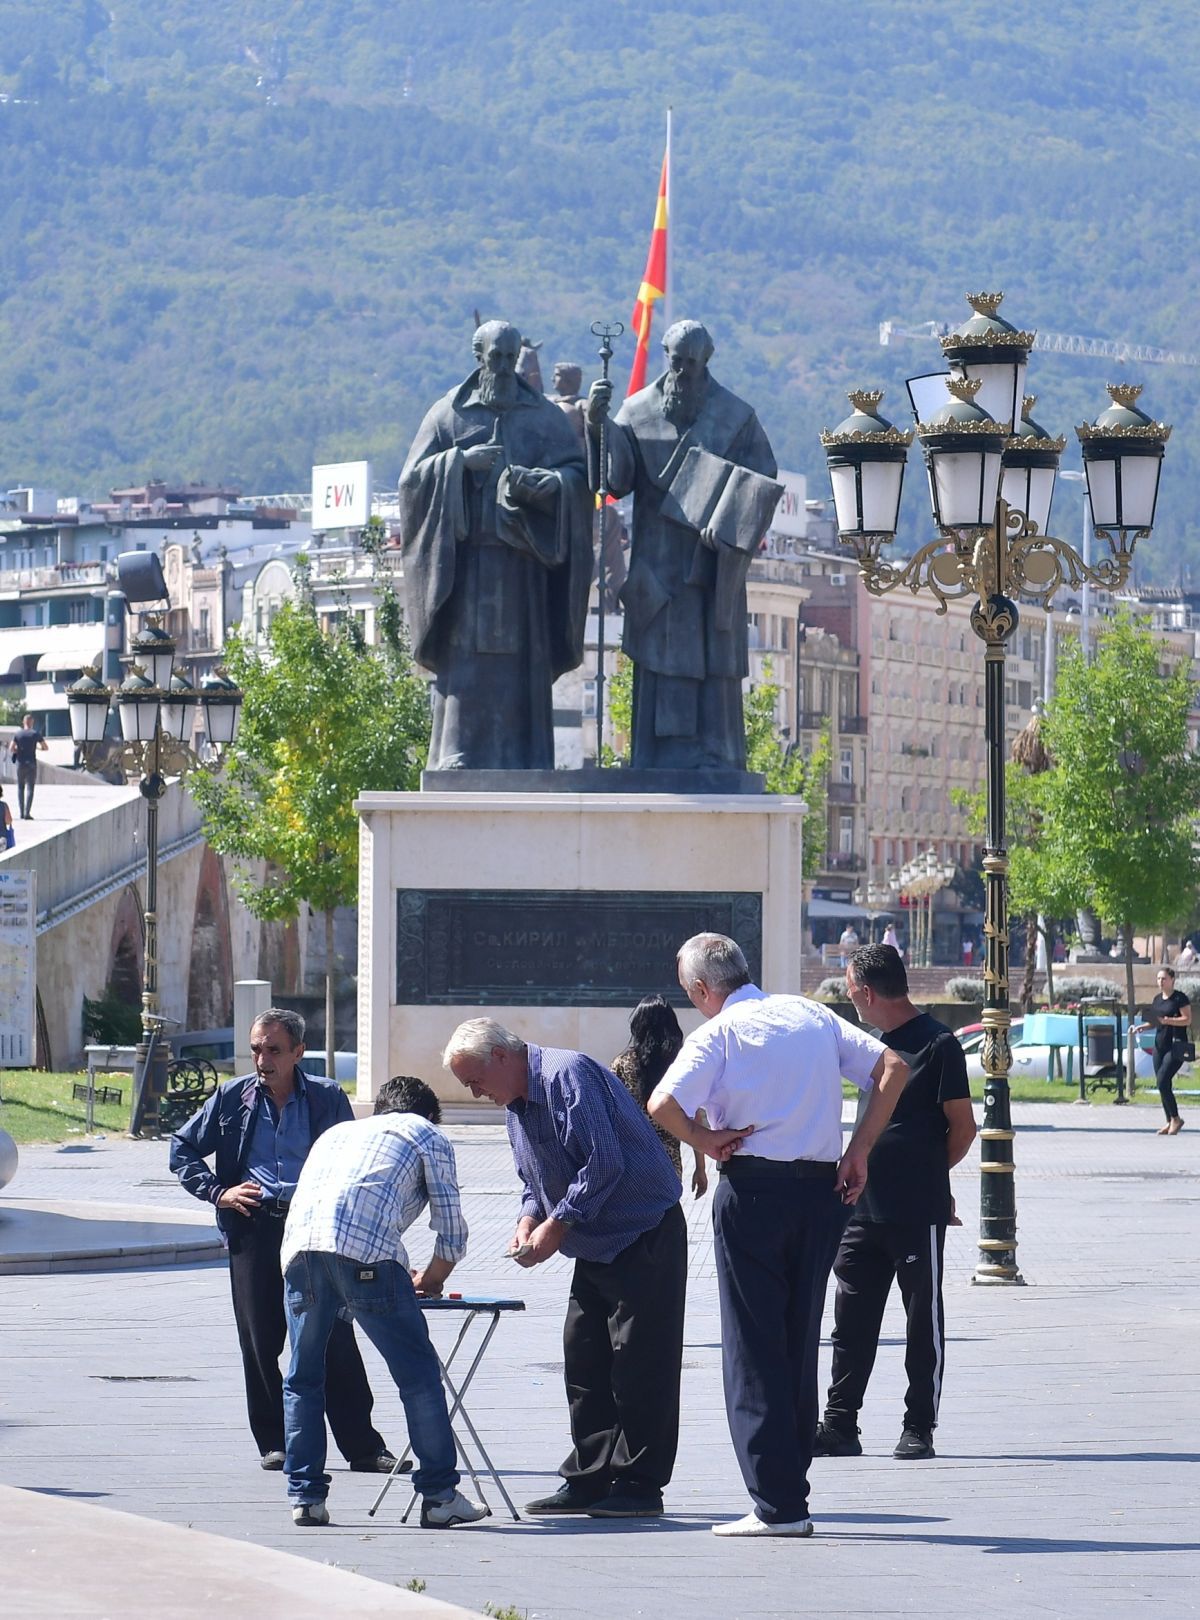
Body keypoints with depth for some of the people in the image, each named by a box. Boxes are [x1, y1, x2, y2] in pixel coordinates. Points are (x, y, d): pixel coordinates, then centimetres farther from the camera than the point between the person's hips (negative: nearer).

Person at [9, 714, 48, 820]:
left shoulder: (18, 734, 2)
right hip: (32, 764, -2)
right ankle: (27, 813, -12)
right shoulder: (36, 734, -3)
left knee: (20, 787, 14)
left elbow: (11, 749, -3)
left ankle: (21, 812, 11)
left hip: (20, 764, 2)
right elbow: (46, 748, 1)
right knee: (30, 788, -3)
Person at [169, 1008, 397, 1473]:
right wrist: (217, 1191, 5)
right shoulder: (232, 1098, 11)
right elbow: (183, 1149, 19)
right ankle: (274, 1443, 13)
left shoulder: (328, 1100, 8)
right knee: (260, 1342, 2)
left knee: (334, 1339, -6)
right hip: (254, 1229, 2)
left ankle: (363, 1447, -3)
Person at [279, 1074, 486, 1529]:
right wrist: (431, 1280, 36)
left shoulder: (336, 1131, 37)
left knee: (302, 1379, 16)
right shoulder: (426, 1135, 23)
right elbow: (452, 1229, 17)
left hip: (297, 1248, 5)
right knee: (418, 1373, 4)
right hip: (365, 1252, -5)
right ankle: (439, 1495, 4)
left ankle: (305, 1496, 12)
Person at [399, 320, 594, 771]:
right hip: (467, 560, -1)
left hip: (524, 562, 1)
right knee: (466, 661, -7)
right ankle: (460, 761, -7)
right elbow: (413, 477, 2)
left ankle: (522, 762, 0)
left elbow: (577, 474, 4)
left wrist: (540, 482, -16)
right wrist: (461, 461, -14)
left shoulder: (545, 416, 11)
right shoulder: (449, 414, 8)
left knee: (523, 664, -2)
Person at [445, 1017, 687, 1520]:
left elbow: (604, 1163, -26)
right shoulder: (515, 1105, 13)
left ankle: (639, 1485, -6)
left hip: (644, 1235, -10)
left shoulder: (568, 1076, -19)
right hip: (596, 1247, 10)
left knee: (639, 1363, -8)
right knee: (584, 1362, 8)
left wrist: (556, 1225, -20)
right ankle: (588, 1481, 12)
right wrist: (529, 1221, 0)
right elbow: (535, 1180, 21)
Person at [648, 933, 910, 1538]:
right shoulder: (812, 1015, 12)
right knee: (801, 1345, 13)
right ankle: (791, 1496, 14)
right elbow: (892, 1068, 9)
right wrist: (858, 1149, 7)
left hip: (752, 1189, -5)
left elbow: (663, 1103, -20)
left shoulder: (718, 1033, -5)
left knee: (754, 1350, 0)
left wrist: (705, 1140, -3)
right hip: (822, 1190, 5)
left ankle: (776, 1505, -5)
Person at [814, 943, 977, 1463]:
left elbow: (962, 1128, -7)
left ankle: (919, 1429, 9)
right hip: (863, 1207, 7)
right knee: (852, 1320, 6)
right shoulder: (873, 1042, 14)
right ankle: (839, 1425, 11)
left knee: (924, 1322, 3)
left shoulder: (937, 1044, -9)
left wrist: (928, 1172, 5)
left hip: (918, 1212, -7)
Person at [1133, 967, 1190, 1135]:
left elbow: (1187, 1020, -15)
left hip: (1176, 1047, -7)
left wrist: (1167, 1020, -25)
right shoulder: (1157, 999, 14)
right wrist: (1140, 1027, 6)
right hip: (1160, 1044, 7)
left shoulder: (1180, 998, -8)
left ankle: (1176, 1119, -4)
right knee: (1161, 1085, 5)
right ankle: (1170, 1122, 12)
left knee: (1162, 1082, -16)